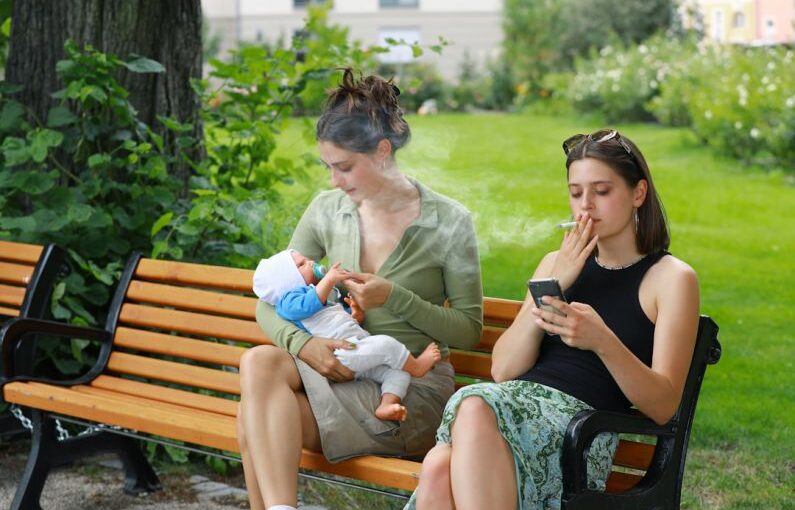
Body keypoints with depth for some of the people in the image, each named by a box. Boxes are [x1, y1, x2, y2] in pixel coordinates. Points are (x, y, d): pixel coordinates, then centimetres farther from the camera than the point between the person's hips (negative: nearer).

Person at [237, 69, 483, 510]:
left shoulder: (449, 222, -5)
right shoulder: (326, 210, 5)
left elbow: (468, 330, -3)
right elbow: (269, 302, 5)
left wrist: (396, 299, -19)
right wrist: (303, 343, -18)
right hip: (337, 371, 5)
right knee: (260, 362, -30)